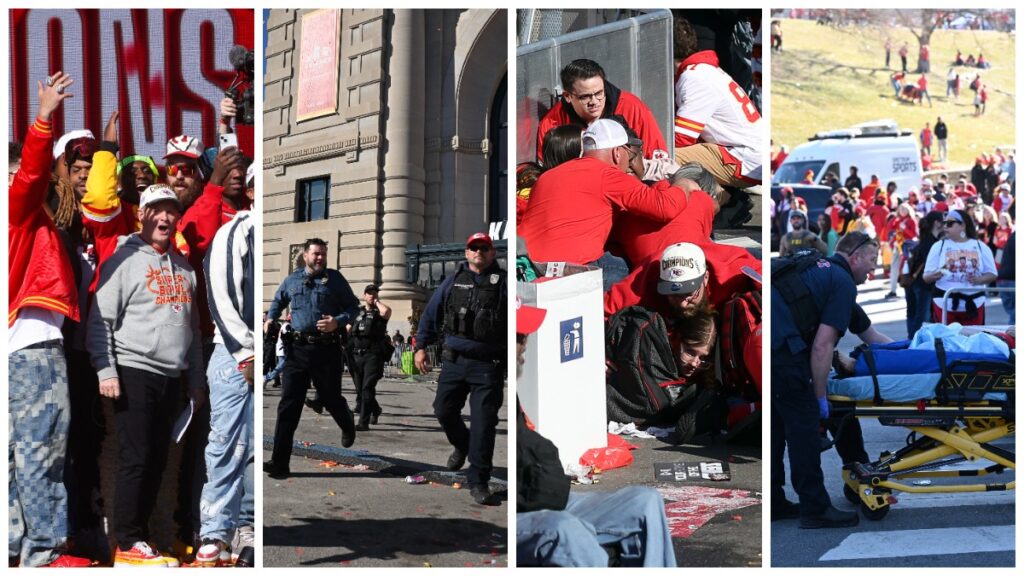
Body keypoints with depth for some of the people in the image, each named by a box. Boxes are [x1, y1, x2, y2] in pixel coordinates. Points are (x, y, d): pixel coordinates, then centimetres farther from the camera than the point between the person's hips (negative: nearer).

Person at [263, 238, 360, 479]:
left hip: (327, 349, -2)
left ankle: (348, 425, 49)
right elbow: (278, 301, 28)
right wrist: (270, 319, 10)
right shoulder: (292, 280, 10)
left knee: (331, 399, 12)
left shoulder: (334, 279, 1)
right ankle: (280, 463, -4)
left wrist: (338, 322, -15)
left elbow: (353, 306, 3)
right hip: (297, 349, 2)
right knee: (288, 405, -4)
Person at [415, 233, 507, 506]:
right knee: (444, 410, 9)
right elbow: (431, 314, 15)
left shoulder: (503, 283, 1)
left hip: (488, 364, -3)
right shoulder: (454, 281, 11)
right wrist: (421, 346, 10)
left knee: (483, 424, -6)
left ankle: (479, 483, 0)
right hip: (454, 360, 4)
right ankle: (462, 445, 41)